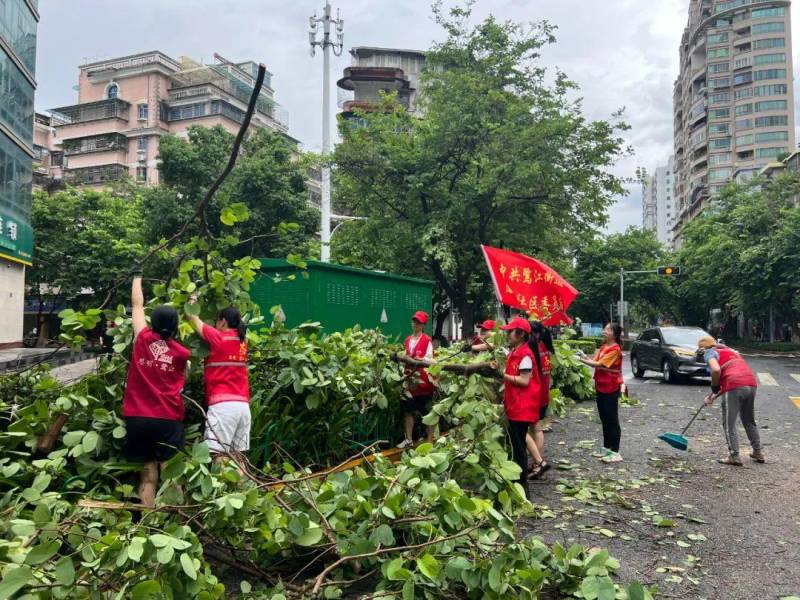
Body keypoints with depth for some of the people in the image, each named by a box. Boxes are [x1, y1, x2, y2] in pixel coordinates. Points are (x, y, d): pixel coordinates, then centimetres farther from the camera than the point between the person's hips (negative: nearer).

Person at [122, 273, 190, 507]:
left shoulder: (143, 339, 2)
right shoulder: (182, 354, 1)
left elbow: (137, 305, 15)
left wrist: (137, 278, 27)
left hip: (138, 417, 1)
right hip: (169, 419, -1)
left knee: (148, 473, 9)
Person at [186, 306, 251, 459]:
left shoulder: (218, 338, -4)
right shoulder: (242, 341, 12)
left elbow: (194, 320, 10)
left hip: (223, 405, -7)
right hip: (243, 405, 7)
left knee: (218, 454, -8)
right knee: (237, 456, 8)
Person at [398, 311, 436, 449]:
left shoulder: (427, 340, -9)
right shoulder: (408, 340, 11)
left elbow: (429, 359, -14)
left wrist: (417, 360, -29)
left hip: (423, 380, -6)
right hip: (410, 378, 6)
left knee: (427, 411, 4)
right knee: (408, 410, 9)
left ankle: (430, 440, 12)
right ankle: (408, 439, 18)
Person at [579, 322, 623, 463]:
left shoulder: (615, 349, -16)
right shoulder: (603, 347, 11)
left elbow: (599, 364, -21)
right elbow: (595, 361, 6)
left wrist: (582, 360, -19)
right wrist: (585, 357, -10)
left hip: (611, 388, -9)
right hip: (601, 387, 9)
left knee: (612, 419, -3)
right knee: (604, 418, 14)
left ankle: (615, 452, 2)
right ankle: (606, 448, 24)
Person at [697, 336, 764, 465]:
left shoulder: (709, 352, 7)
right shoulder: (729, 350, 31)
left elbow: (716, 370, -14)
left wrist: (714, 388, 2)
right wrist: (714, 396, 28)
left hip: (734, 387, -8)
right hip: (751, 384, 8)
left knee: (729, 424, 3)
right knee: (749, 422, 23)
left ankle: (734, 456, 2)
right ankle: (758, 453, 30)